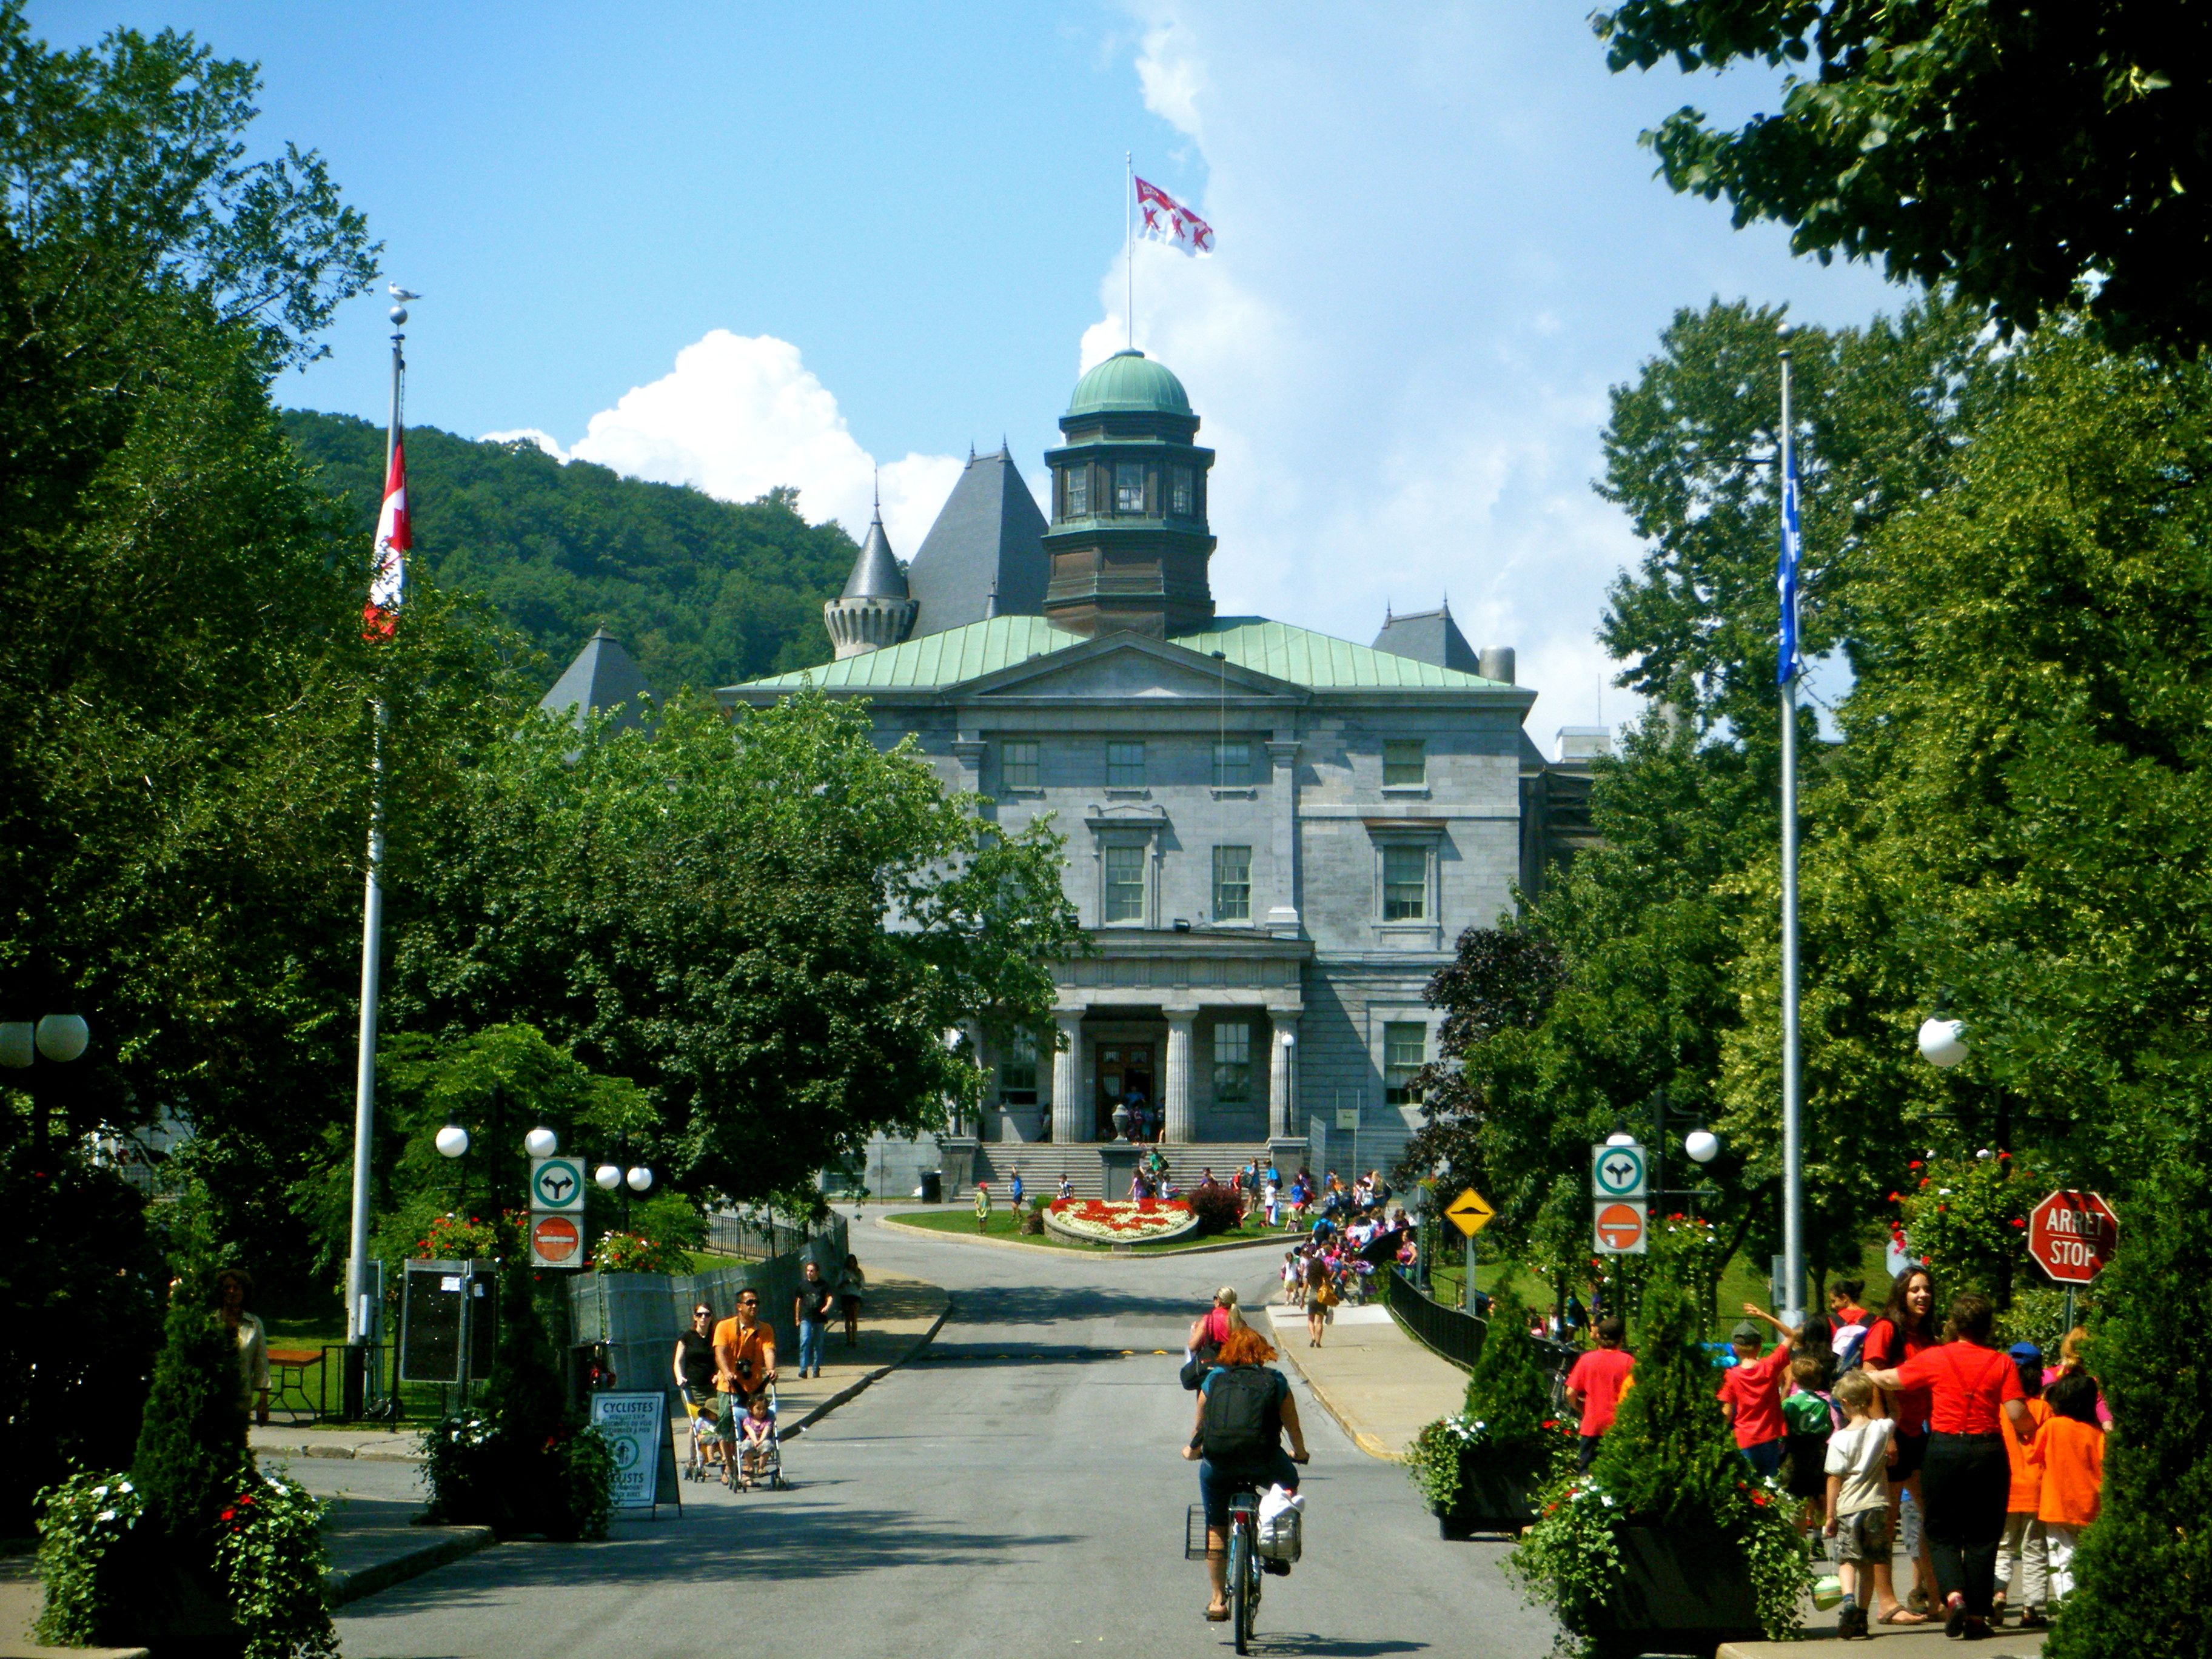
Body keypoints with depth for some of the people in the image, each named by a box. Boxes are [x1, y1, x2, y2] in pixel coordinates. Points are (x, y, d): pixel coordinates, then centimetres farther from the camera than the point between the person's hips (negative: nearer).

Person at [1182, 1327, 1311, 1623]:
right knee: (1288, 1480, 32)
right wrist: (1300, 1454, 38)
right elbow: (1292, 1427, 18)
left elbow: (1199, 1426, 21)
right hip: (1262, 1463, -1)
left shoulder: (1214, 1379, 13)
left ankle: (1218, 1600, 19)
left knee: (1216, 1529, 19)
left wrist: (1192, 1450, 42)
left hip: (1218, 1465, 1)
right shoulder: (1275, 1381, 11)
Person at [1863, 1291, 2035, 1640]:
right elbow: (2017, 1415, -8)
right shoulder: (2002, 1363, -2)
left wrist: (1864, 1375, 33)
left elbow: (1891, 1380, 13)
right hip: (1988, 1451, 1)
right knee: (1982, 1536, 9)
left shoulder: (1935, 1358, -1)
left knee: (1941, 1532, 10)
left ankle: (1953, 1594, -14)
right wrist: (2028, 1431, 15)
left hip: (1944, 1449, 0)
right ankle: (1977, 1614, 6)